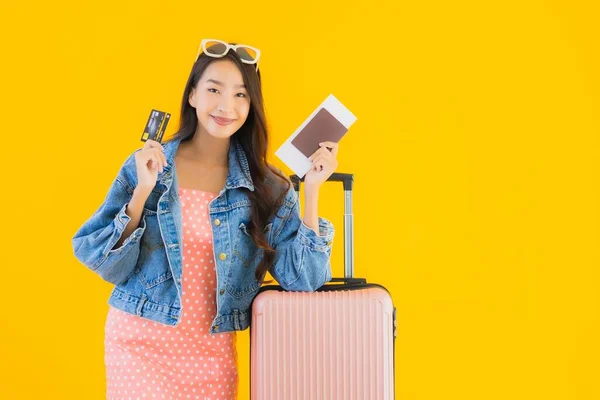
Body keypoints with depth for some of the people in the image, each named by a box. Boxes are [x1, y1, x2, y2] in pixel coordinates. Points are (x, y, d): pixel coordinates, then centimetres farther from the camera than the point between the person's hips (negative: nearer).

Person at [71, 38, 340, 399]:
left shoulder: (268, 188, -3)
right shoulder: (146, 165, -4)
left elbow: (303, 279, -9)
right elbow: (107, 265, -5)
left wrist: (312, 189, -14)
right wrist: (143, 192, -18)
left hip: (213, 352, 1)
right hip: (139, 341, -1)